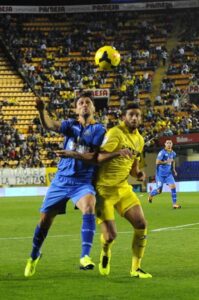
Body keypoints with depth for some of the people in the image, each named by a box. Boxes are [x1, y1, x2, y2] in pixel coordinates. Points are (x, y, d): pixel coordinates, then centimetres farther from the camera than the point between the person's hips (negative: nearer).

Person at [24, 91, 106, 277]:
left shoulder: (98, 129, -2)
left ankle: (85, 256, -33)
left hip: (83, 182, -3)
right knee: (45, 219, 8)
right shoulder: (71, 125, 5)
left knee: (89, 208, -33)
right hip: (61, 181, 3)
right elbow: (49, 125, -14)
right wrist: (42, 112, -33)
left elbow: (93, 156, -11)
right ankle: (34, 256, 33)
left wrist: (73, 154, -26)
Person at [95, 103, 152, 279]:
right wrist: (118, 153, -39)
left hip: (123, 188, 7)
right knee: (111, 235, -11)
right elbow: (99, 158, -23)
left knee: (141, 224, -7)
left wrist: (139, 173, 0)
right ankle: (105, 253, 26)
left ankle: (136, 268, 7)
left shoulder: (139, 139, 10)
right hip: (105, 190, -7)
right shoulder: (115, 133, -14)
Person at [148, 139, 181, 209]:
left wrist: (174, 169, 13)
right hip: (160, 174, -5)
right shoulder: (162, 152, -15)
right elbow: (157, 162, -21)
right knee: (159, 191, -1)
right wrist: (166, 162, -23)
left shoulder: (173, 153, 5)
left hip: (168, 174, 5)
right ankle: (151, 194, 34)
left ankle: (174, 203, -8)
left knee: (173, 186, -13)